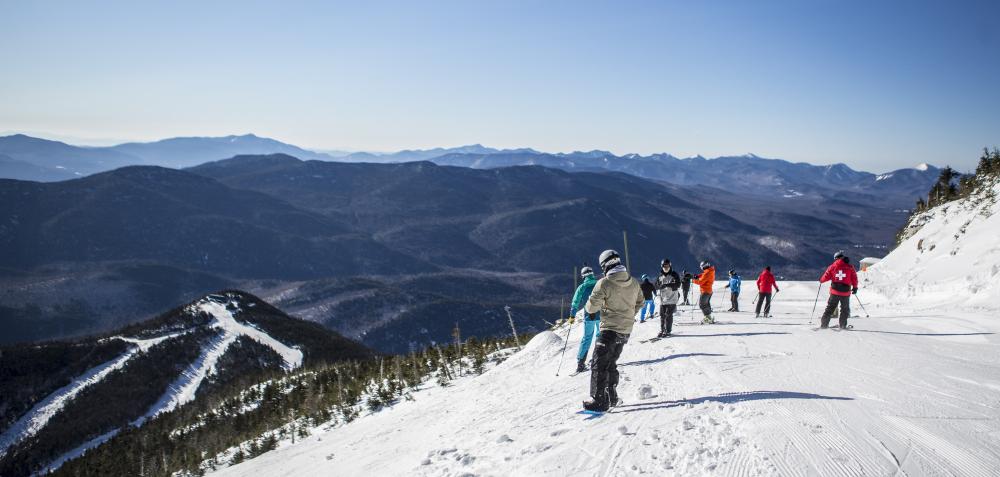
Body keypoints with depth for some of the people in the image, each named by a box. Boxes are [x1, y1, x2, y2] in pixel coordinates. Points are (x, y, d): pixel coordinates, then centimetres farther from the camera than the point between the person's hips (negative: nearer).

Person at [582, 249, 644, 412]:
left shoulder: (604, 283, -17)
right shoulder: (633, 282, 2)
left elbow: (591, 307, -13)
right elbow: (640, 303, 15)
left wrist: (588, 306, 9)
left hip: (610, 329, -7)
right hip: (626, 331, 7)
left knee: (599, 364, -1)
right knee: (611, 363, 20)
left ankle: (598, 400, -5)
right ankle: (611, 397, 25)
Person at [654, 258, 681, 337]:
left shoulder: (674, 275, -1)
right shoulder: (660, 277, 11)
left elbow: (678, 284, -13)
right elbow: (657, 286, 17)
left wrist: (667, 285, -26)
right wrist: (658, 293, -5)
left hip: (671, 299, -4)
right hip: (662, 299, 4)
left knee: (668, 315, -7)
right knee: (662, 315, 4)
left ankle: (667, 331, 0)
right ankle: (662, 330, 14)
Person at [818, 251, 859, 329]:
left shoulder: (832, 266, -1)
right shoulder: (850, 267, -3)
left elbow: (826, 276, 1)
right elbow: (854, 278, 0)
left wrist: (821, 280, 22)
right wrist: (855, 287, 13)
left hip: (834, 291, 1)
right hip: (845, 292, -1)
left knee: (830, 307, 12)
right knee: (845, 309, 14)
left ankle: (824, 323, 8)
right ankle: (843, 325, 11)